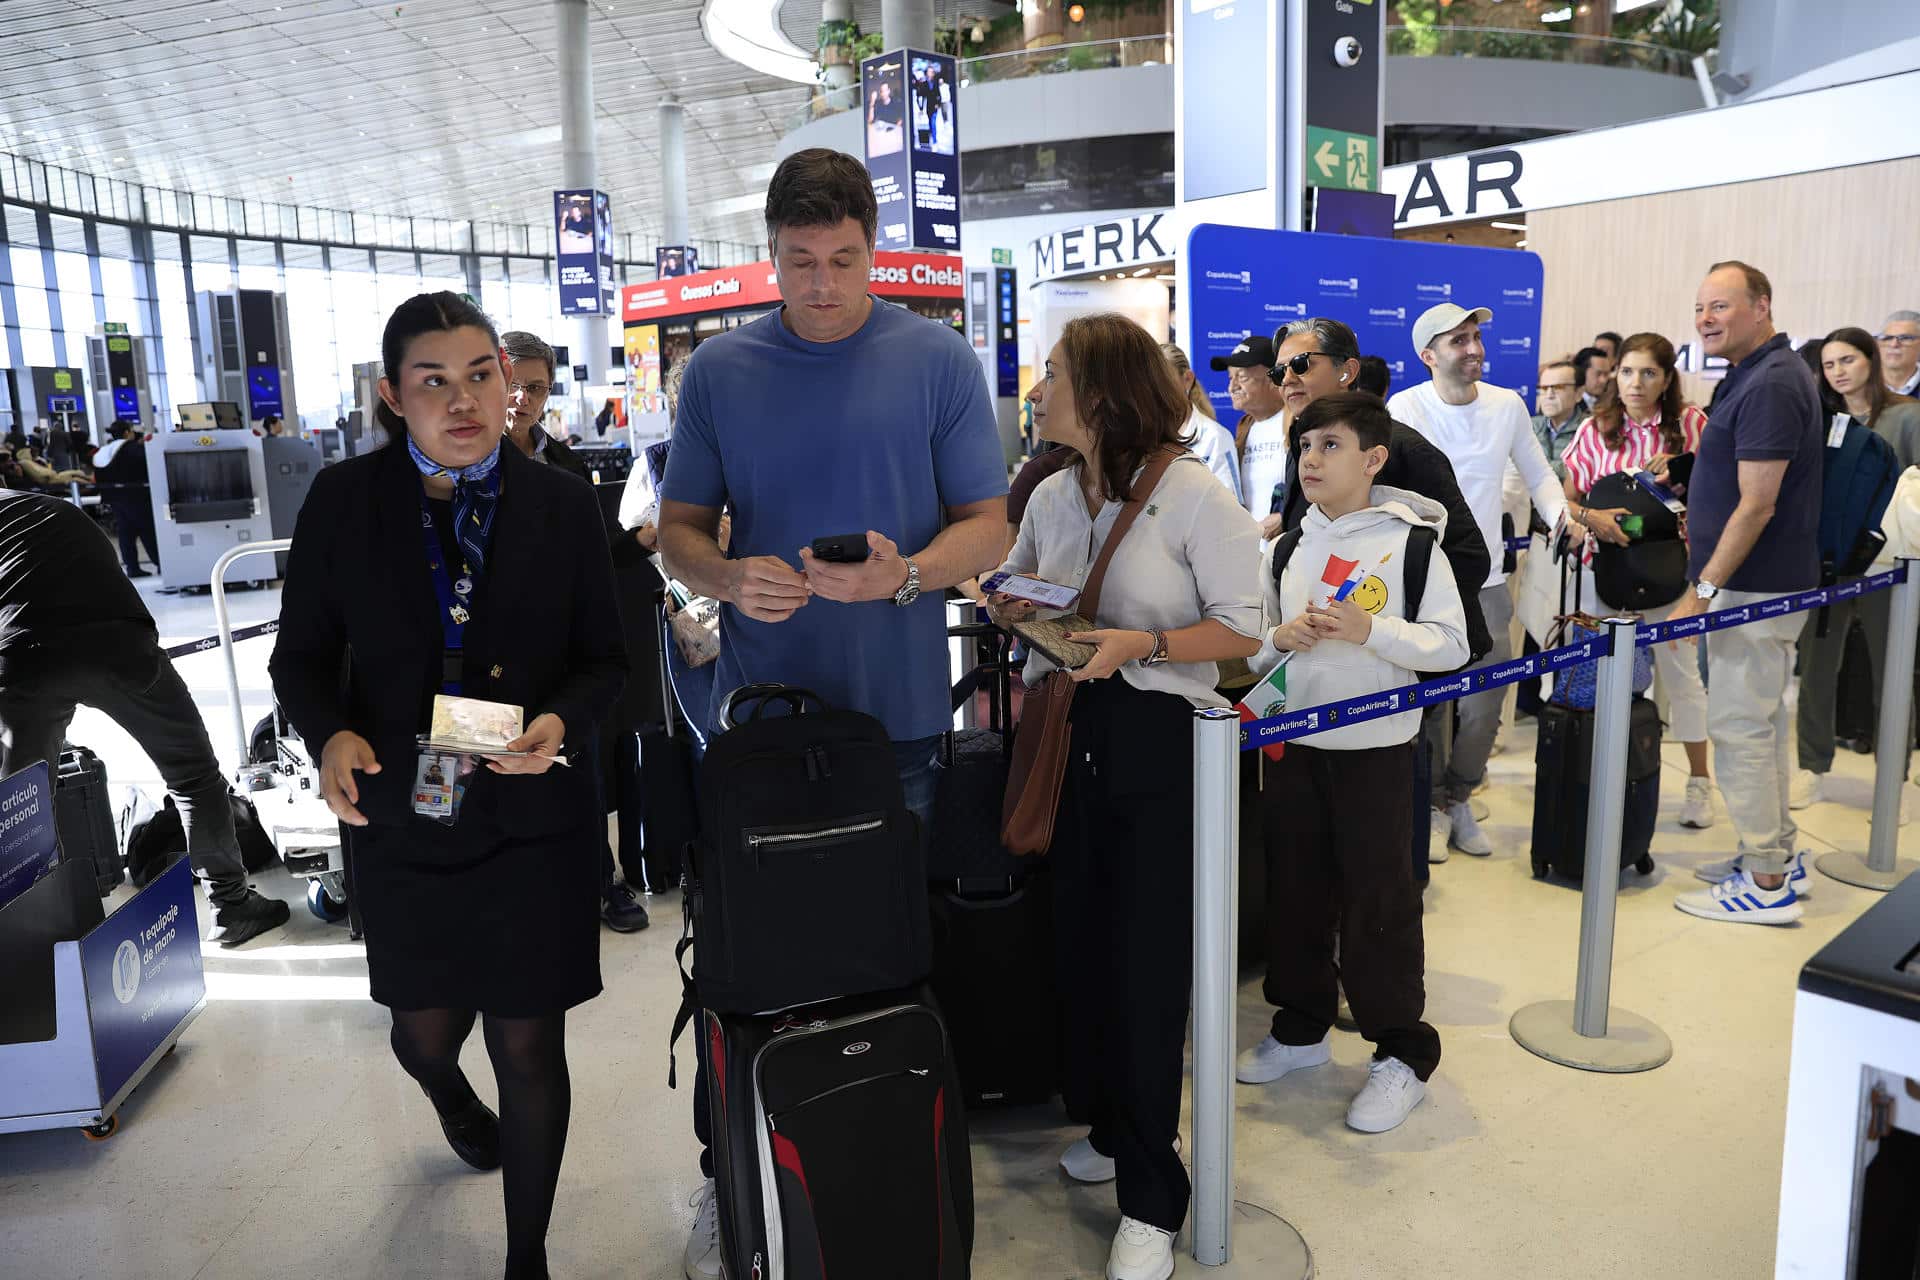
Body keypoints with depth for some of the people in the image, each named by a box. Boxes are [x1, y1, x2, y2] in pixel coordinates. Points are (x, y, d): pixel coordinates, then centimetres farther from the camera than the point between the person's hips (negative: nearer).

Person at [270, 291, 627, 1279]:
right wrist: (331, 734, -18)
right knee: (425, 1029, 19)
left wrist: (560, 721, -20)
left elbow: (604, 659, 1)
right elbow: (302, 655, 3)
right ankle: (449, 1094, 60)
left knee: (530, 1046, 7)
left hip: (533, 821, -1)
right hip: (400, 817, 2)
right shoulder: (343, 502, -3)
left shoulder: (557, 506, -4)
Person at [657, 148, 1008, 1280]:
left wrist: (904, 573, -21)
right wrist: (729, 576, -15)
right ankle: (731, 1180, 28)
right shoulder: (719, 371, 5)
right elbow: (679, 528, 7)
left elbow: (988, 526, -1)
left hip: (898, 716, -1)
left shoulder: (940, 362, 0)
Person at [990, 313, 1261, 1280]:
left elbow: (1244, 629, -8)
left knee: (1146, 959, 0)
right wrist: (1016, 605, -3)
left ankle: (1150, 1198, 16)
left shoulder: (1193, 496, -10)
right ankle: (1105, 1124, 35)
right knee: (1080, 937, 11)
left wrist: (1142, 642, -22)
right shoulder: (1051, 495, 9)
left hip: (1156, 743, -5)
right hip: (1065, 736, 6)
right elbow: (1009, 599, 20)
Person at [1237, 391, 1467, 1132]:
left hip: (1376, 747, -5)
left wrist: (1368, 631, -22)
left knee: (1378, 902, 2)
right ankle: (1302, 1029, 31)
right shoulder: (1285, 550, 8)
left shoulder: (1411, 543, -6)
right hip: (1292, 744, 5)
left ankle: (1403, 1056, 17)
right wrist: (1280, 638, -9)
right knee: (1294, 892, 13)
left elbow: (1451, 645, -10)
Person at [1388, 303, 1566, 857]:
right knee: (1427, 702, 3)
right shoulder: (1406, 408, -7)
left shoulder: (1508, 405, 4)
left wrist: (1561, 516, -5)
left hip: (1486, 582, 3)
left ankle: (1459, 800, 26)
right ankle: (1433, 804, 22)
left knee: (1484, 707, 6)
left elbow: (1539, 477, 14)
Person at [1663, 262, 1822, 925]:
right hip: (1769, 583, 11)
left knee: (1739, 724, -5)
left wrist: (1703, 590, -21)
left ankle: (1765, 884, 3)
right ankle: (1778, 850, 29)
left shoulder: (1769, 386, -18)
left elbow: (1757, 504, -23)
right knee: (1763, 718, 17)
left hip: (1755, 587, -11)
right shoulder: (1762, 375, 14)